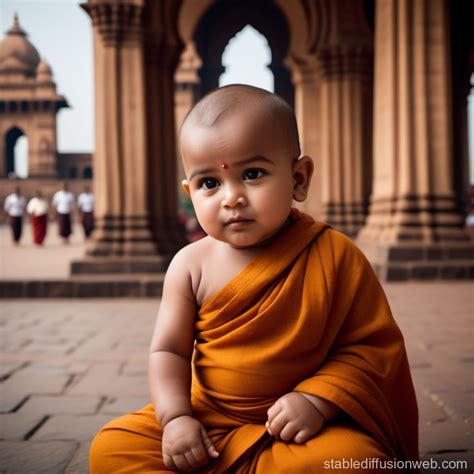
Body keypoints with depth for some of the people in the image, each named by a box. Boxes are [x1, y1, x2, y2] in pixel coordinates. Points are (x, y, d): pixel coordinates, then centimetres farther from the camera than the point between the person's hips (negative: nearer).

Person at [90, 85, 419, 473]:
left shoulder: (335, 256, -11)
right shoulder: (191, 265, -4)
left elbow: (373, 345, -7)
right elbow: (168, 350, 1)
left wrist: (317, 400, -19)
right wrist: (175, 418, -15)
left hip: (304, 426, -2)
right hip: (206, 419, 3)